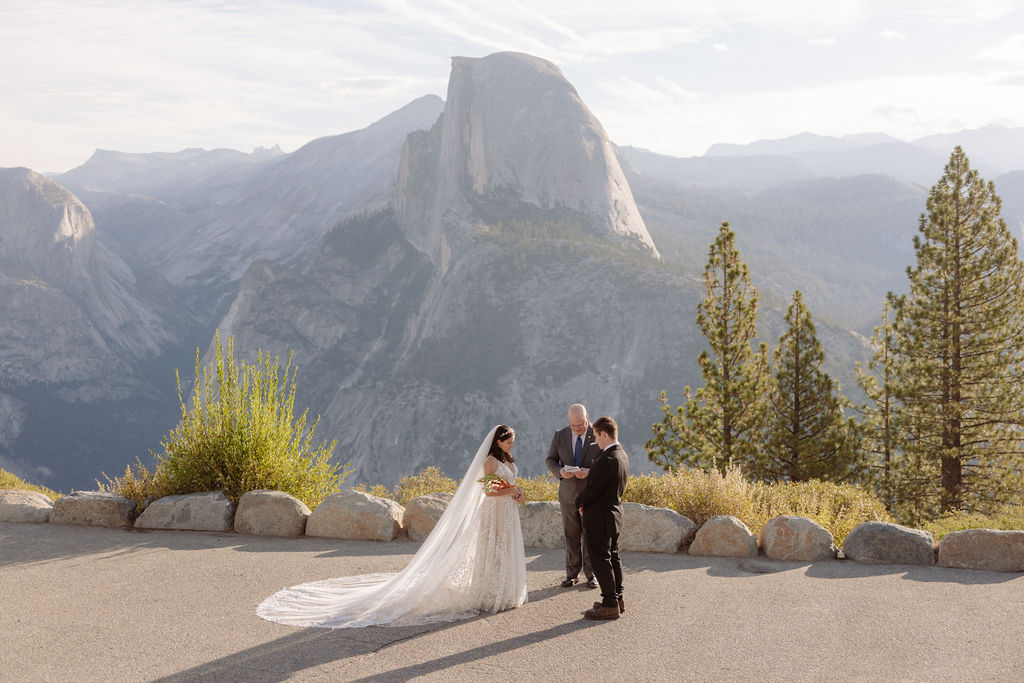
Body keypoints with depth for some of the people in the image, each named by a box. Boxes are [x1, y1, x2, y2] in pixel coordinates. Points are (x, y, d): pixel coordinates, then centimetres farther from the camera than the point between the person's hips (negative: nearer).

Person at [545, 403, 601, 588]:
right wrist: (560, 471, -16)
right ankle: (572, 574, 17)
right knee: (571, 536, 7)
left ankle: (591, 574, 15)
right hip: (568, 495, 2)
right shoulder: (560, 436, 1)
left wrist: (590, 472, -24)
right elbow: (550, 460, 6)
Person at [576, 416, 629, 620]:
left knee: (600, 560, -1)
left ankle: (610, 605, 4)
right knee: (613, 557, 18)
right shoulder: (623, 456, 4)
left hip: (599, 517, -10)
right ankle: (617, 598, 27)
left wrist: (580, 502, -5)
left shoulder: (607, 461, -26)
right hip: (615, 513, 10)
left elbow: (593, 490, -23)